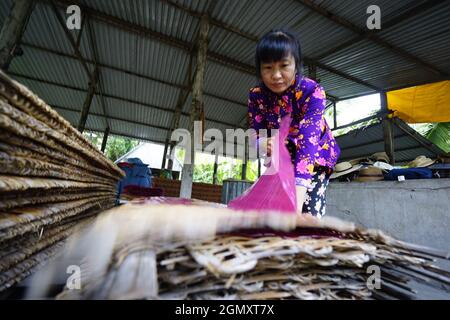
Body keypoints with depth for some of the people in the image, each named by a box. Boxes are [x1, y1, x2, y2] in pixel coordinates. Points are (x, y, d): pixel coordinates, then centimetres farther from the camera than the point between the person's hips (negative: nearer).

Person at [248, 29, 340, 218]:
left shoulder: (312, 92, -28)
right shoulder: (256, 96, -17)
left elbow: (308, 140, -40)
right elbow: (256, 135, -14)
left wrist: (298, 195, -52)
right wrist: (262, 144, -41)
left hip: (316, 154, -2)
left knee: (310, 214, -12)